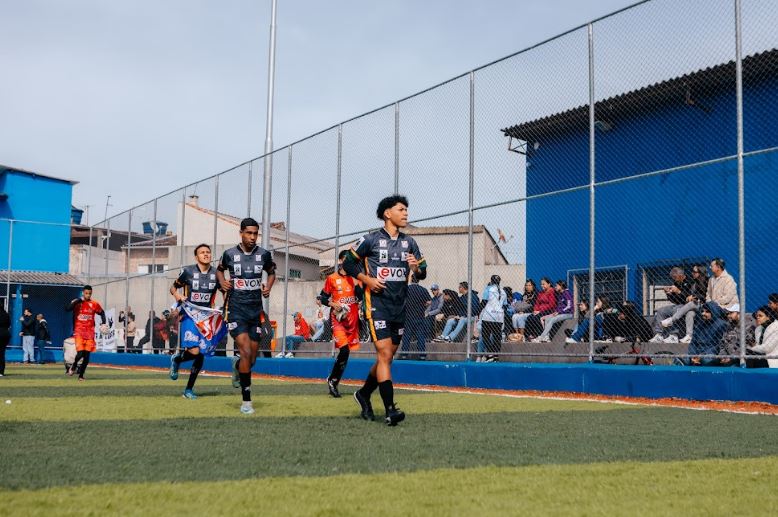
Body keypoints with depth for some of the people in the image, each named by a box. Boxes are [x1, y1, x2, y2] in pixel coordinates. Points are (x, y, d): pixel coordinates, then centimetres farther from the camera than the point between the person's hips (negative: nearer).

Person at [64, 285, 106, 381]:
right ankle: (74, 367, 16)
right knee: (80, 353, -16)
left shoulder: (94, 304, 5)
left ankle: (81, 375, 17)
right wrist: (79, 300, -21)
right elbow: (67, 308, -20)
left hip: (90, 333, 3)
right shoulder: (76, 302, -2)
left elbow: (102, 313, 19)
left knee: (87, 355, 2)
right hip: (79, 332, -2)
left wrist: (103, 323, 4)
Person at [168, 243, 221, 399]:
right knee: (194, 351, -19)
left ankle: (189, 389, 16)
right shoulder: (188, 271, -2)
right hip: (190, 314, -3)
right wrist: (177, 295, -11)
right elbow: (173, 287, 10)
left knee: (201, 354, 2)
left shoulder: (216, 273, 4)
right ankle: (176, 359, 17)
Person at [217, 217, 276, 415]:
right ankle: (246, 400, -5)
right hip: (236, 310, -3)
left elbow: (272, 272, 20)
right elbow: (220, 269, 18)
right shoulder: (230, 254, -1)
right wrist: (222, 281, -2)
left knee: (252, 358, 7)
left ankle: (237, 365, 46)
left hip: (256, 310, 3)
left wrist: (268, 287, 1)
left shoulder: (264, 254, 2)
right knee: (246, 353, -16)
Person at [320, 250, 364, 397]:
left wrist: (354, 280, -11)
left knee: (346, 351, 5)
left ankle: (333, 381, 19)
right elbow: (323, 297, 5)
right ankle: (332, 380, -2)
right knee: (344, 350, -18)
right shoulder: (332, 278, 1)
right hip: (338, 319, -4)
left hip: (352, 319, 4)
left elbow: (360, 297, -3)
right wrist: (333, 304, -11)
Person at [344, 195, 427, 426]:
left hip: (399, 306, 6)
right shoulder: (371, 240, -2)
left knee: (387, 356, 12)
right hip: (377, 304, -6)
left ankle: (364, 394, 34)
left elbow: (422, 273, 14)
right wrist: (367, 280, -10)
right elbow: (348, 263, 4)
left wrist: (417, 268, -9)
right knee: (385, 354, -15)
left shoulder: (409, 242, 12)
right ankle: (390, 409, -17)